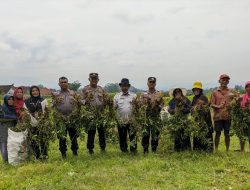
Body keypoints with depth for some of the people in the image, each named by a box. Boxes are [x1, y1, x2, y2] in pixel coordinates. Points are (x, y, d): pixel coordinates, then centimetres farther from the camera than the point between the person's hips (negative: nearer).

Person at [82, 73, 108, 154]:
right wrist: (85, 101, -21)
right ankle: (90, 148, 15)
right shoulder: (85, 89, 3)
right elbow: (81, 100, -1)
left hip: (101, 114, 3)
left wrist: (106, 102, -3)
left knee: (101, 131, 7)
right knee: (91, 132, 4)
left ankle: (103, 147, 19)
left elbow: (105, 100, 19)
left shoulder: (101, 89, 13)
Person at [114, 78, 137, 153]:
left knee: (133, 136, -2)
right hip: (121, 121, 1)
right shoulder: (117, 96, 8)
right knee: (122, 137, 10)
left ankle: (133, 151, 9)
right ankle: (124, 151, 23)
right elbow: (114, 107, 6)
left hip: (131, 120, -1)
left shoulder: (133, 96, 7)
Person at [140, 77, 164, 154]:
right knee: (145, 135, 1)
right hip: (145, 118, 1)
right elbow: (140, 105, 4)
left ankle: (154, 151, 13)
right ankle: (145, 152, 11)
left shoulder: (159, 94, 7)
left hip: (156, 119, 0)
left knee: (155, 136, 2)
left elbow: (161, 104, 0)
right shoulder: (143, 94, 10)